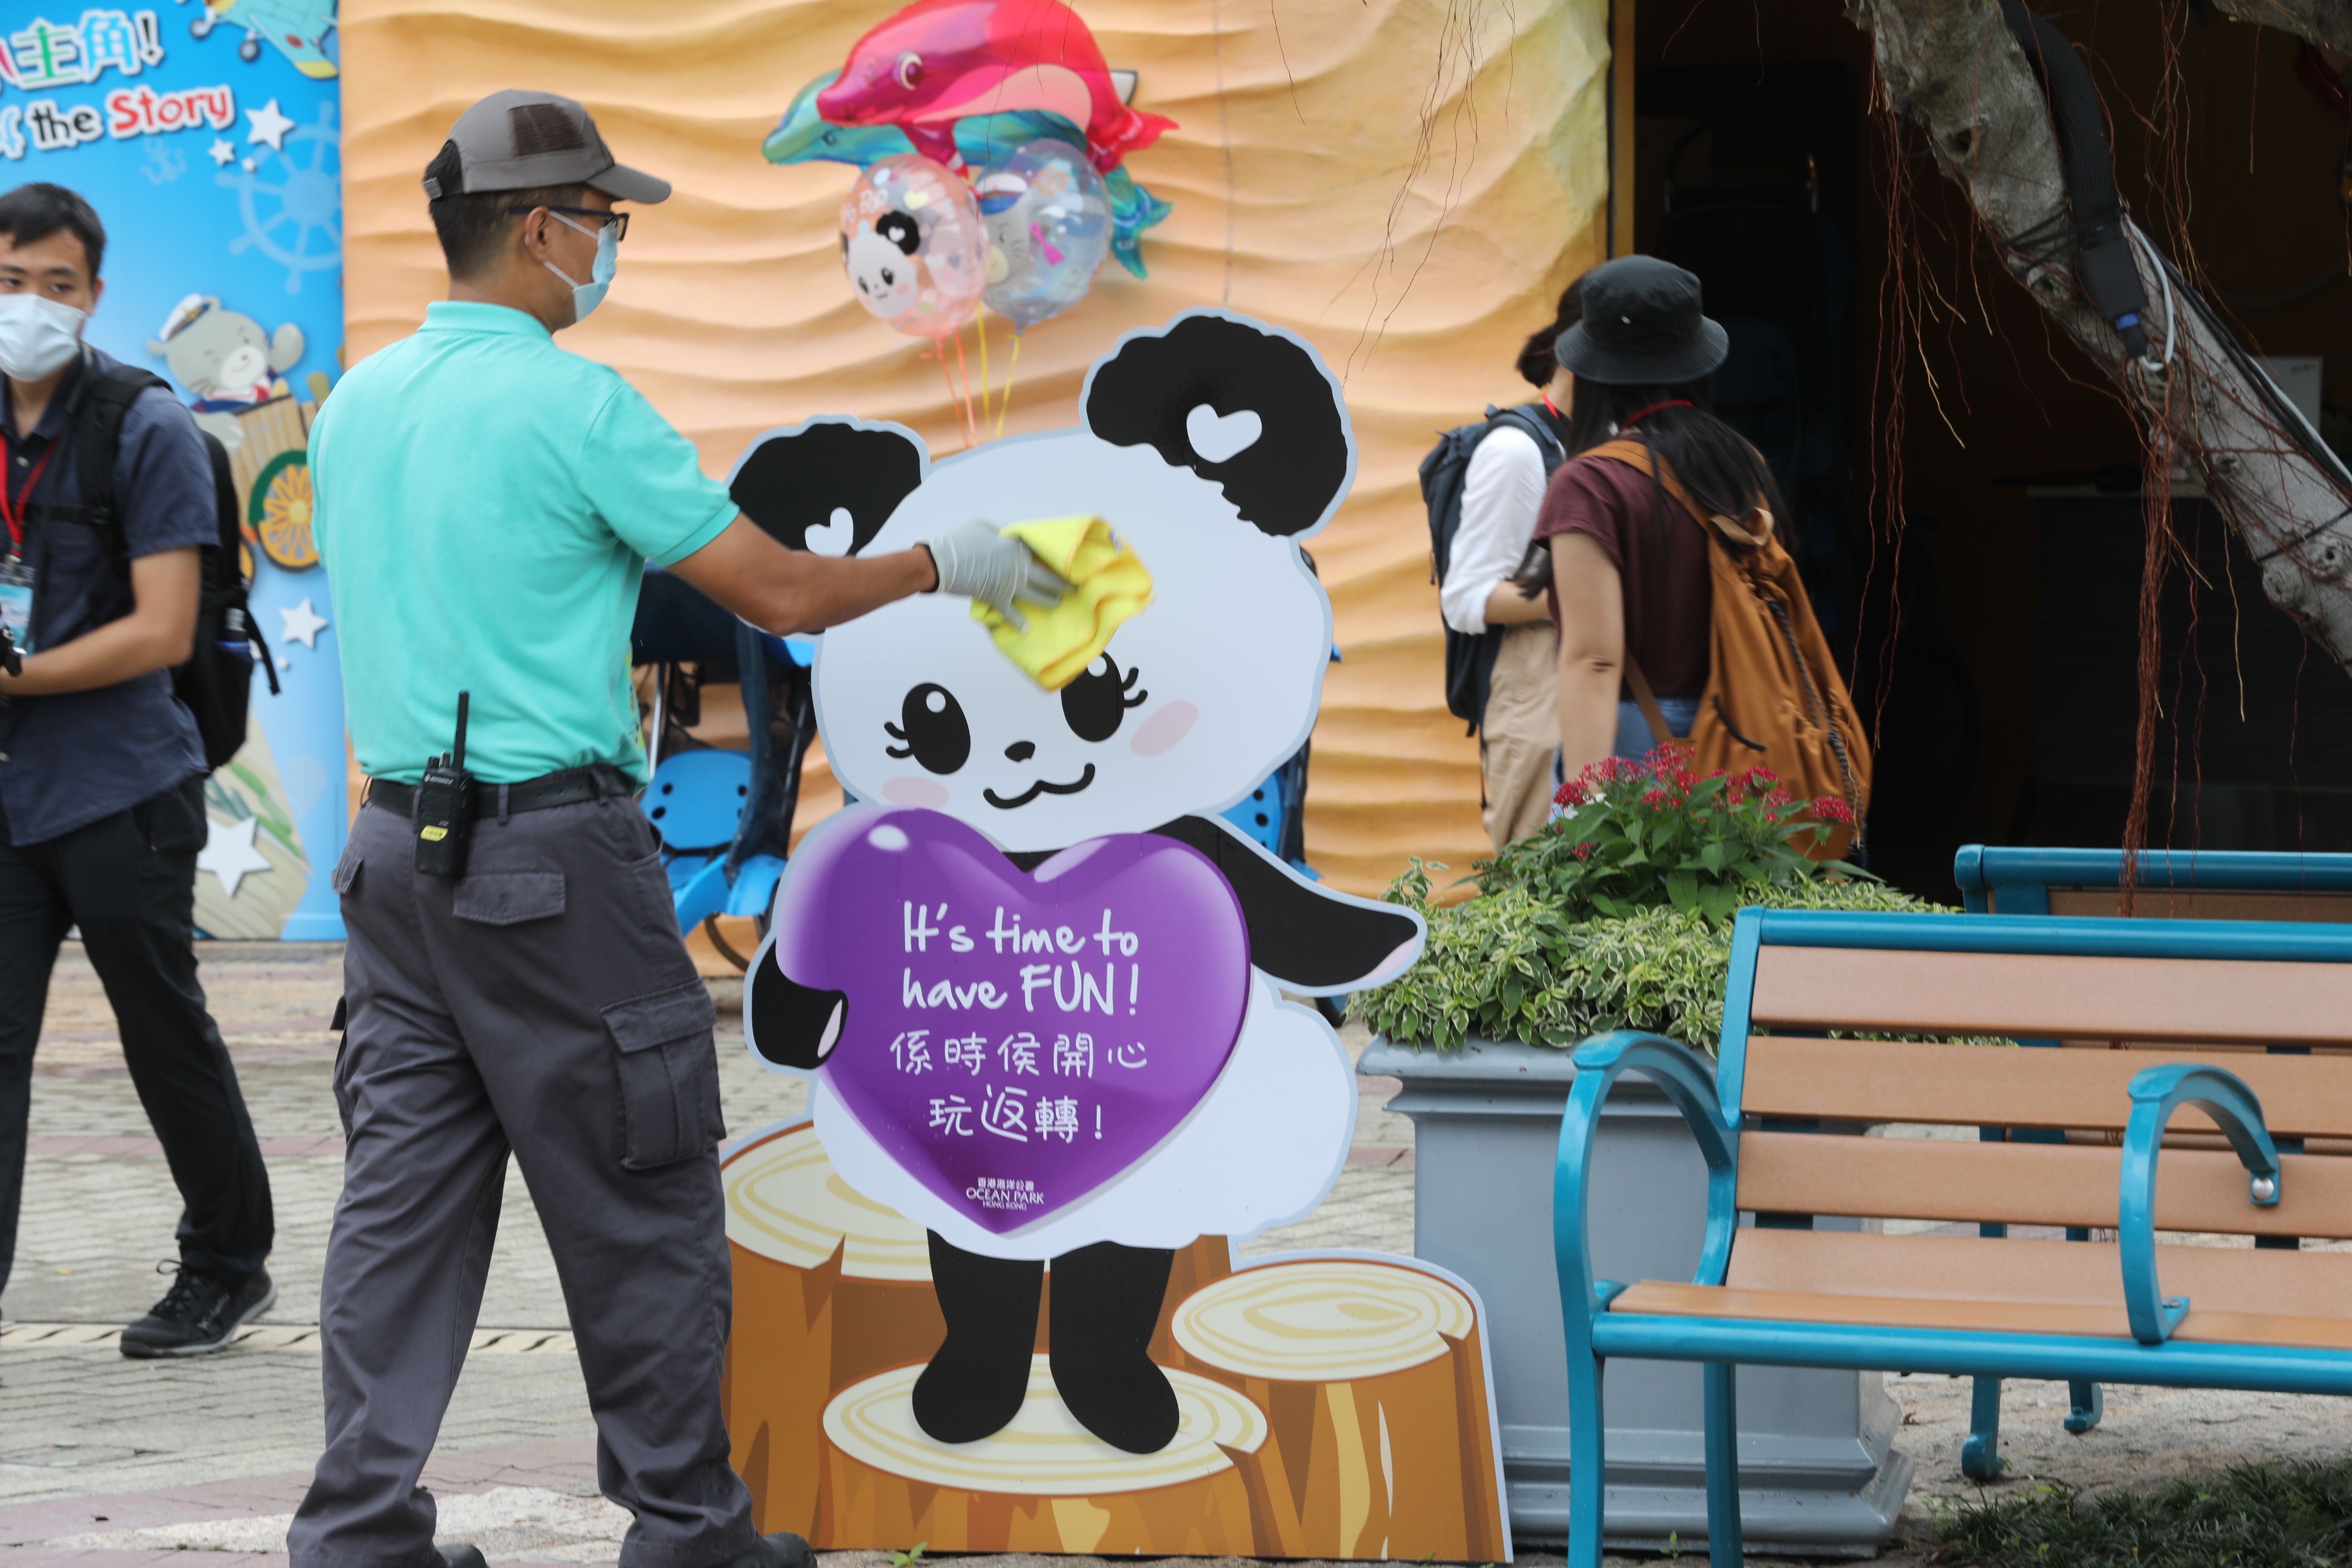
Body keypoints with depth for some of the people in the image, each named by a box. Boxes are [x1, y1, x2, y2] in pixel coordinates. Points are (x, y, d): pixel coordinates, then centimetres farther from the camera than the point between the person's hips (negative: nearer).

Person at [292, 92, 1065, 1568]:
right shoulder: (576, 406, -13)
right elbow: (783, 593, -10)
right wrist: (945, 563, 5)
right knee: (639, 1207, 4)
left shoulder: (355, 404, 9)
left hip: (396, 838, 7)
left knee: (404, 1194, 8)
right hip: (552, 855, -7)